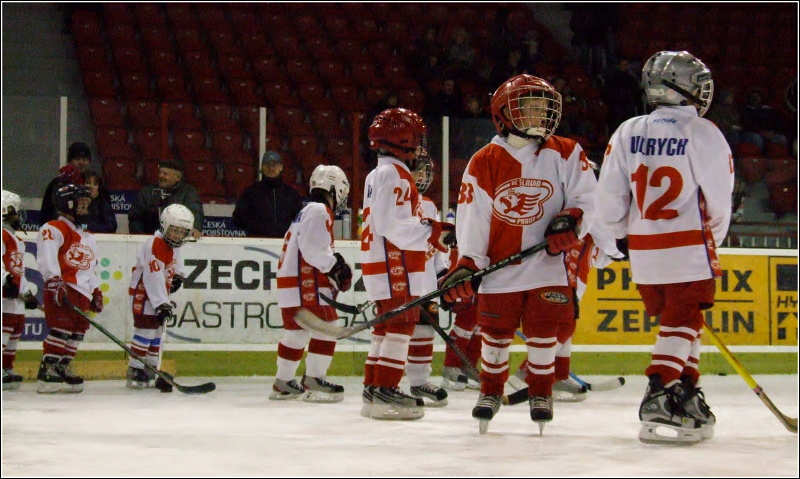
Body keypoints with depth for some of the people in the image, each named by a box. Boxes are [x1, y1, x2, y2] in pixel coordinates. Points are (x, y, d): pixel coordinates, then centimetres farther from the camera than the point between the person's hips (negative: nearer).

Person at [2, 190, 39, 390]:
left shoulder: (15, 239, 24)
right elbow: (4, 267, -24)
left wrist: (27, 293, 27)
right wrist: (6, 280, -33)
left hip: (15, 293, 11)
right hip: (5, 293, -11)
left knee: (16, 327, 12)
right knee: (5, 327, -15)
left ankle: (7, 369, 19)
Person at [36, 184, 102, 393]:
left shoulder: (87, 238, 27)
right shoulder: (53, 229, -3)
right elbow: (47, 257, -17)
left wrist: (96, 292, 23)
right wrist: (54, 280, -29)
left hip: (82, 293, 9)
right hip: (60, 289, -9)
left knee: (77, 333, 5)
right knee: (61, 328, -16)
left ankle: (62, 369, 12)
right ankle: (47, 374, -17)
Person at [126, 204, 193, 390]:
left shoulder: (173, 244, 5)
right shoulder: (154, 246, -25)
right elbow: (154, 278, -31)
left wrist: (178, 275, 14)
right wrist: (161, 304, -34)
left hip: (160, 293, 9)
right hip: (143, 293, -9)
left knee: (157, 331, 11)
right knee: (145, 331, -12)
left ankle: (151, 369, 18)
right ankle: (134, 372, -8)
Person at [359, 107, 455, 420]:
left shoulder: (378, 174, 22)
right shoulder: (394, 174, -13)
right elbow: (393, 224, -22)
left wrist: (429, 231, 20)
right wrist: (432, 233, -19)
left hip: (379, 263, 11)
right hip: (394, 265, -11)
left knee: (387, 325, 13)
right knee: (401, 324, -11)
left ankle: (373, 390, 16)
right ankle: (385, 391, -13)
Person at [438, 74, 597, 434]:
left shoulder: (566, 154, 1)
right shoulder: (483, 162, -2)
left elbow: (587, 196, 0)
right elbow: (472, 216, -4)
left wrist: (572, 219, -20)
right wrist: (466, 264, -10)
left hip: (548, 264, 0)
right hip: (500, 266, 0)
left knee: (543, 332, 3)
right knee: (495, 332, 7)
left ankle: (541, 391, 21)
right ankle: (490, 390, 27)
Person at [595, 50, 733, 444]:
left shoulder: (627, 132, 4)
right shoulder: (704, 135, -8)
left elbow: (609, 200, 4)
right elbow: (719, 204, -5)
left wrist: (624, 235, 20)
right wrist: (711, 242, 13)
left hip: (643, 251, 5)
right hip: (688, 249, -5)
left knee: (675, 320, 17)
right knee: (682, 323, -3)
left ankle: (688, 396, 21)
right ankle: (660, 394, -16)